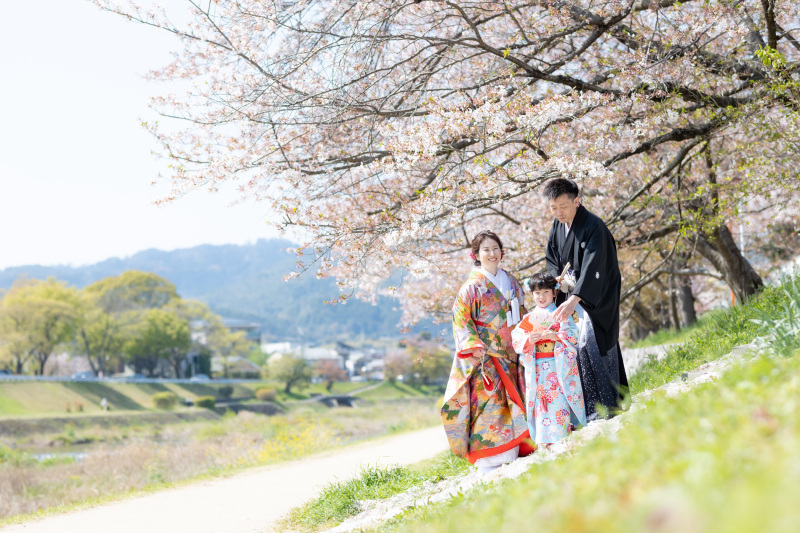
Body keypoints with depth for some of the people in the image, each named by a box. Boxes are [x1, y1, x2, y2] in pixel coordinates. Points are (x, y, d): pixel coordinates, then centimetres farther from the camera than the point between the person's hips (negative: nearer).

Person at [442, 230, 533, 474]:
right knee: (488, 401, -10)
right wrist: (474, 346, -18)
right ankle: (489, 457, -6)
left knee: (515, 400, 6)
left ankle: (515, 449, 15)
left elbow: (521, 314, 21)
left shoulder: (511, 281, 12)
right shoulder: (473, 286, -6)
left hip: (510, 352, 6)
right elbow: (460, 318, -9)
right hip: (486, 355, -6)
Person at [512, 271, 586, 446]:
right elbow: (516, 337, 7)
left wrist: (555, 335, -18)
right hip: (536, 368, 3)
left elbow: (573, 335, -3)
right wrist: (528, 340, -12)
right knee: (539, 400, -2)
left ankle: (561, 436, -3)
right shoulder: (528, 318, 15)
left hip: (558, 366, -3)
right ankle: (543, 440, 1)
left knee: (558, 399, -9)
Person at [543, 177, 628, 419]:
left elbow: (592, 266, -30)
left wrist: (574, 299, -40)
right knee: (583, 345, 4)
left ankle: (607, 405, -11)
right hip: (574, 295, 7)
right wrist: (558, 277, -4)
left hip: (597, 297, -7)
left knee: (590, 343, -16)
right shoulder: (558, 226, 6)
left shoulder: (593, 227, -19)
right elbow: (551, 257, 17)